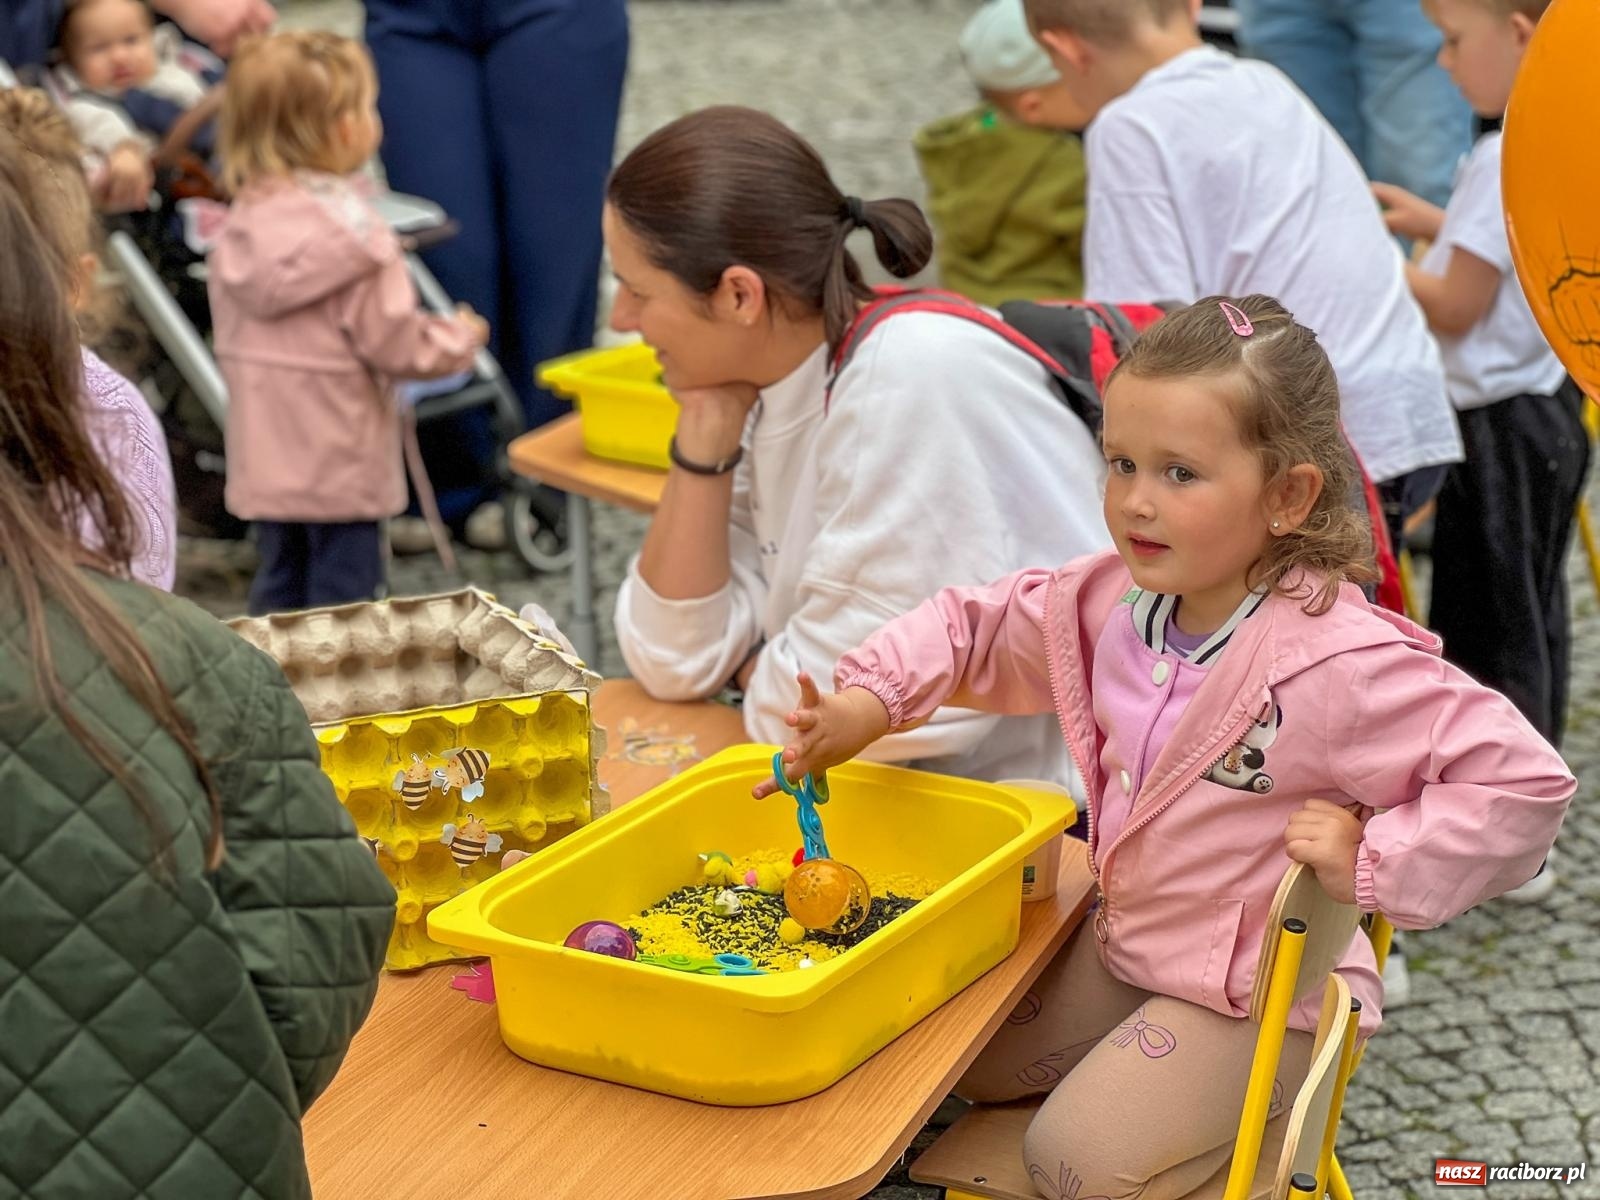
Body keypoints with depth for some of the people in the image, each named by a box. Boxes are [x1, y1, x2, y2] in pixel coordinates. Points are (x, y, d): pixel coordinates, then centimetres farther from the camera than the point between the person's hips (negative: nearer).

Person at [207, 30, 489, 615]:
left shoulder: (241, 222, 3)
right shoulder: (349, 225, -18)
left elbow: (231, 338, 10)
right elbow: (390, 338, -17)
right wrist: (461, 338, 0)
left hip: (263, 452, 7)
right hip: (339, 458, -7)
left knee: (279, 584, 17)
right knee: (342, 589, 3)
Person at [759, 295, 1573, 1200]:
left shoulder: (1344, 664, -29)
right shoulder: (1117, 598, -9)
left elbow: (1523, 780, -29)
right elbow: (982, 631, 7)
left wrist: (1373, 862, -29)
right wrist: (867, 701, -9)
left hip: (1257, 989, -7)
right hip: (1124, 943, 7)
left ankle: (1264, 1118, 13)